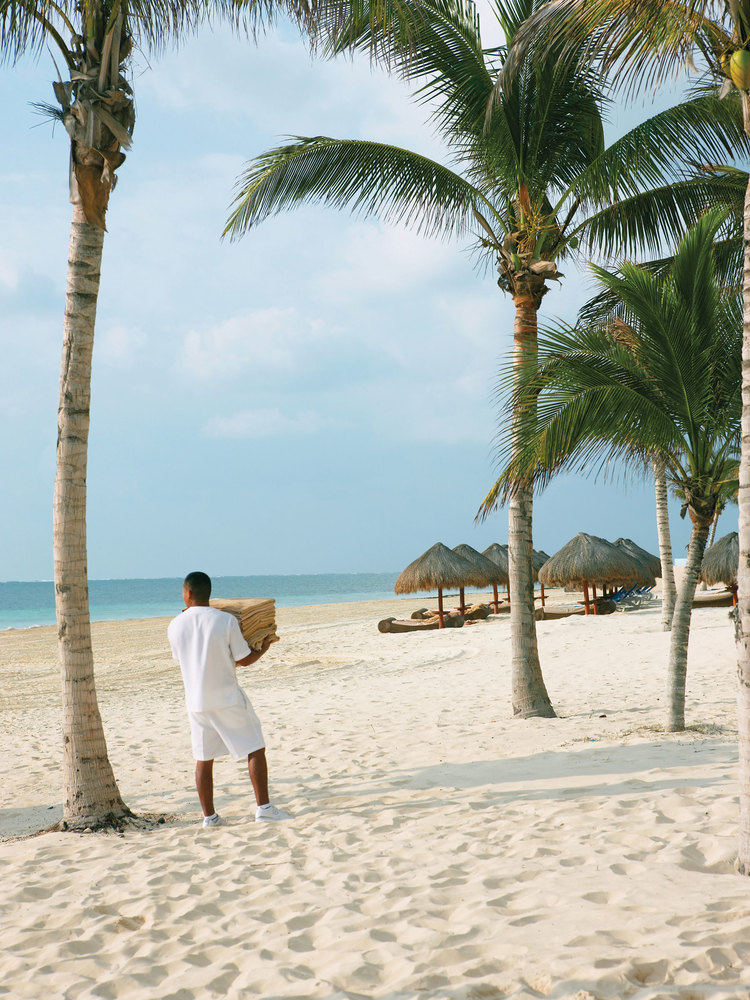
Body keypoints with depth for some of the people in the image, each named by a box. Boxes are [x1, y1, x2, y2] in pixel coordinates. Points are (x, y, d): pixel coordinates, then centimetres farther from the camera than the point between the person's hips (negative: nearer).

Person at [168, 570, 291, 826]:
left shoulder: (175, 626, -2)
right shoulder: (226, 621, -11)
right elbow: (244, 660, -7)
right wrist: (264, 648, 13)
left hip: (196, 701, 3)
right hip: (228, 699, -3)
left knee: (204, 758, 12)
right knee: (255, 749, 5)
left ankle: (209, 816, 14)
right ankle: (263, 808, 1)